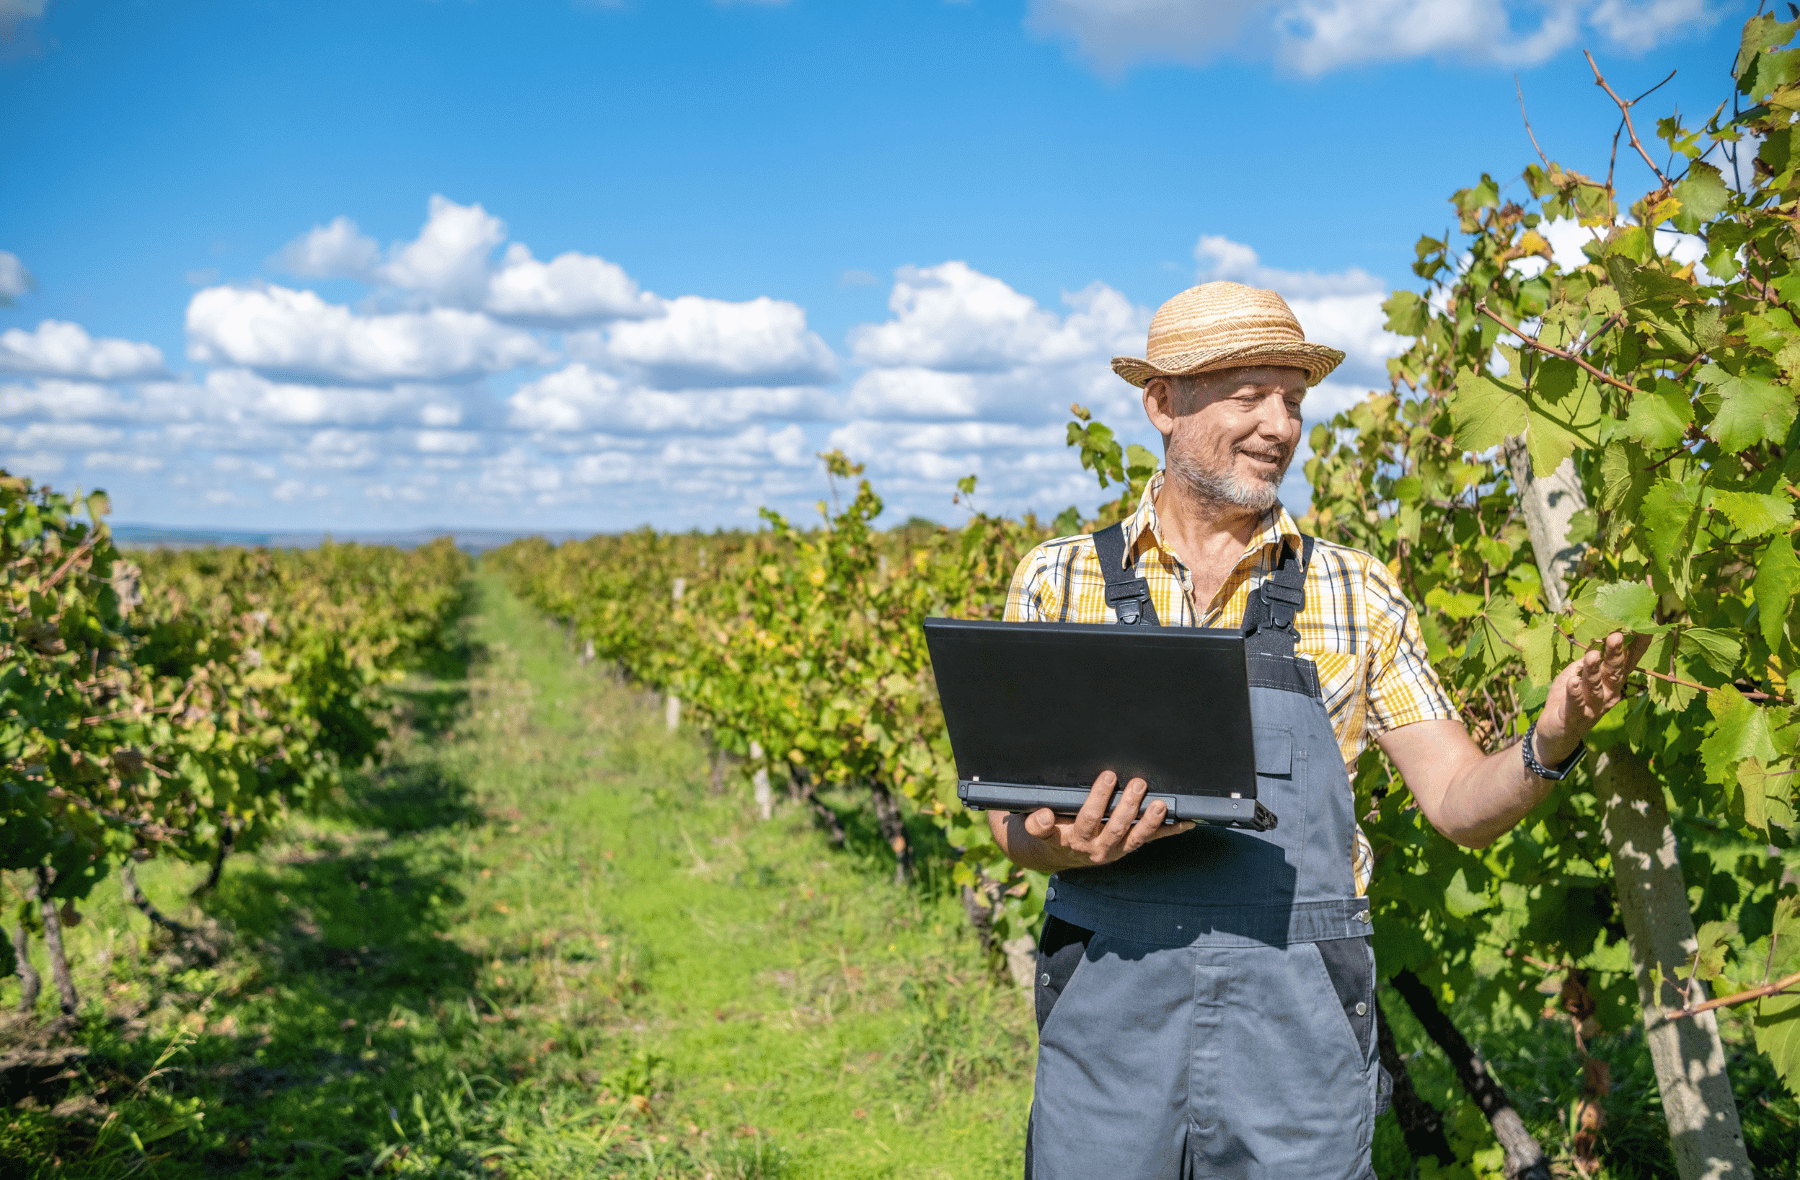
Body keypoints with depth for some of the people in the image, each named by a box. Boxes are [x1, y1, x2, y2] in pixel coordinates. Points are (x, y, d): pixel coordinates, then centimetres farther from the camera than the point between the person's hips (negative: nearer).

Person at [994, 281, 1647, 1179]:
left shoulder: (1356, 593, 7)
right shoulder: (1057, 581, 5)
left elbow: (1462, 803, 6)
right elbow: (1013, 817, 5)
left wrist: (1548, 743, -15)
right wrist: (1061, 841, -18)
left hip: (1299, 1013, 1)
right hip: (1108, 999, 0)